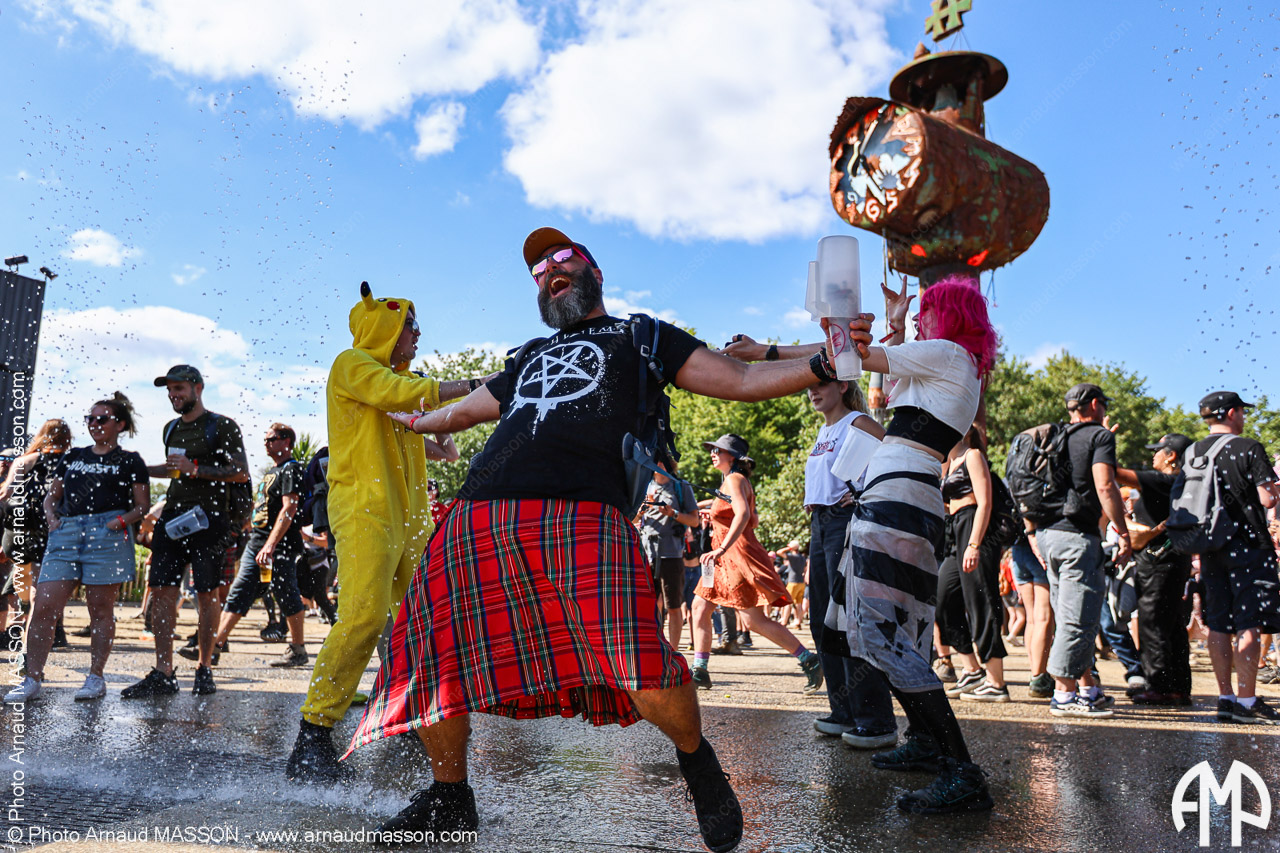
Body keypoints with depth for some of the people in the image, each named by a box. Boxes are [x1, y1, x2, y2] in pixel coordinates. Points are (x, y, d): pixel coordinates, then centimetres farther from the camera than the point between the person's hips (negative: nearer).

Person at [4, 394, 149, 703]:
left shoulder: (129, 461, 10)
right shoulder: (72, 457, 22)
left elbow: (142, 504, 6)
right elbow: (52, 495, 25)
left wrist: (123, 520, -11)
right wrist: (51, 516, 5)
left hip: (106, 534, -4)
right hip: (65, 533, 4)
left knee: (100, 608, -1)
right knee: (43, 607, -4)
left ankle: (95, 678, 8)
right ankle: (32, 679, 2)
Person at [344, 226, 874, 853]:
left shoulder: (639, 336, 23)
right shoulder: (529, 358, 35)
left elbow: (742, 381, 15)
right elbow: (464, 412, 50)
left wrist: (825, 362, 2)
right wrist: (413, 420, 66)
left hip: (581, 512, -5)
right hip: (479, 517, 6)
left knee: (634, 657, -24)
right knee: (432, 651, -2)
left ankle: (695, 759, 9)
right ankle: (448, 800, 24)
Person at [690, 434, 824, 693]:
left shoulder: (734, 479, -11)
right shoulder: (735, 480, 18)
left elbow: (743, 514, -28)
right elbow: (754, 519, 25)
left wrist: (721, 549, -36)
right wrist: (717, 519, 28)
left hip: (740, 555, -10)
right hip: (727, 560, 10)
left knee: (754, 620, -10)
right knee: (700, 606, 7)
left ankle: (809, 660, -3)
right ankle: (699, 671, 9)